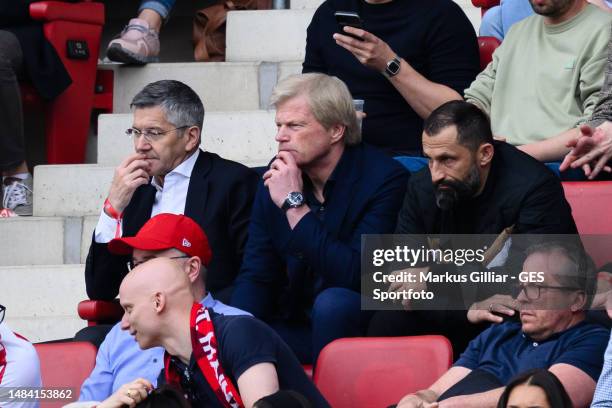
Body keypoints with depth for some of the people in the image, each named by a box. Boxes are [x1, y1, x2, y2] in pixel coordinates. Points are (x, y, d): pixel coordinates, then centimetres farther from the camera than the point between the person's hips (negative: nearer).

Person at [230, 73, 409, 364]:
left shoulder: (385, 178, -14)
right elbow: (255, 276, 4)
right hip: (295, 326, 4)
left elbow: (357, 275, -25)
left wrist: (295, 204, -22)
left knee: (334, 302, -34)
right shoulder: (275, 178, 3)